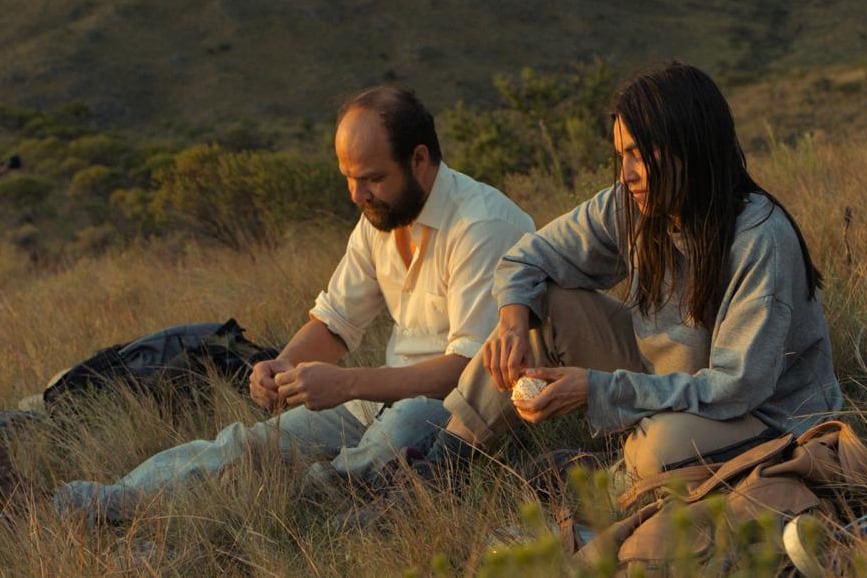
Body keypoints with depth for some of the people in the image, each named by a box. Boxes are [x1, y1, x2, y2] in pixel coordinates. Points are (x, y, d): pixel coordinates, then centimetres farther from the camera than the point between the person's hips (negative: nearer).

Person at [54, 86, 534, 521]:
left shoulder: (484, 226, -18)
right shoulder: (381, 215, 8)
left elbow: (470, 365, -26)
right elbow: (335, 319, 14)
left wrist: (345, 384, -30)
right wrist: (283, 368, -8)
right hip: (392, 394, 7)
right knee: (258, 441, -10)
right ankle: (120, 497, -21)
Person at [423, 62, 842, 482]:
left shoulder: (762, 241, -27)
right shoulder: (629, 207, -8)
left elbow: (737, 387, -28)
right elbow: (528, 258, 4)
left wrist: (597, 388, -32)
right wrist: (513, 321, -20)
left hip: (769, 419, -6)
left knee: (662, 446, -38)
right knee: (546, 304, -8)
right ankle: (443, 462, -5)